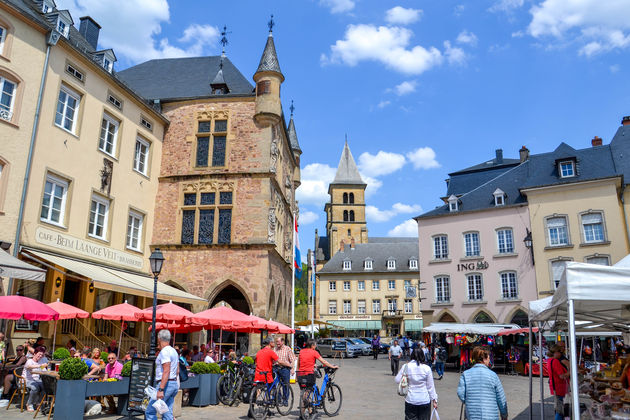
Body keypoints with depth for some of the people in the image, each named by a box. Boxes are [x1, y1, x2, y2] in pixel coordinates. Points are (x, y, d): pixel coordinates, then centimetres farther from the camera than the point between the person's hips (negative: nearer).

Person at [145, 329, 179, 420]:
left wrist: (161, 390, -25)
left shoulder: (164, 352, -13)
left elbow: (166, 371, -22)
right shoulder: (174, 351, 16)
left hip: (166, 384, -9)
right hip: (174, 384, 9)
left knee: (150, 412, -4)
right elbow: (177, 371, 20)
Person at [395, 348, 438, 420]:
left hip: (410, 400, 0)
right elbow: (430, 386, -2)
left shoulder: (405, 367, -6)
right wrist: (434, 400, 7)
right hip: (425, 400, 0)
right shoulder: (427, 368, -6)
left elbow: (397, 380, 0)